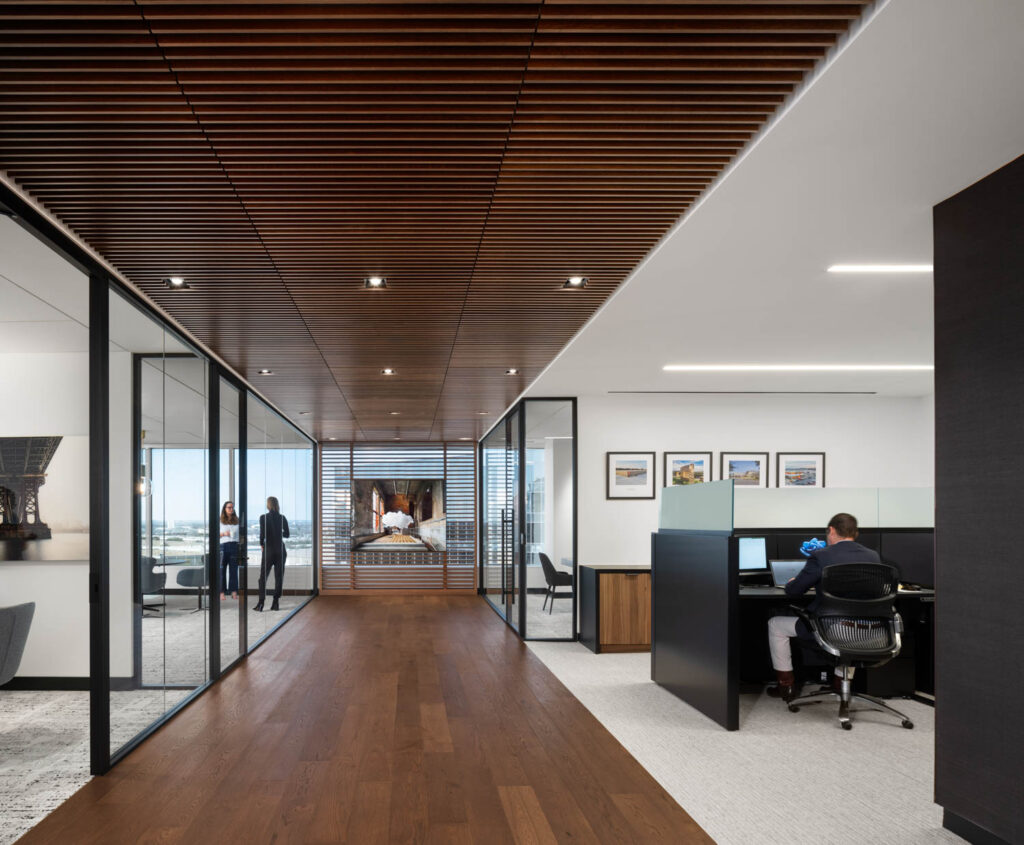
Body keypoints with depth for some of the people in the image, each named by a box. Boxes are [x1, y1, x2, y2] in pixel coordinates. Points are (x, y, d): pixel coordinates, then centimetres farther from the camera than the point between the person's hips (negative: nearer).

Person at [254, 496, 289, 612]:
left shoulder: (264, 518, -8)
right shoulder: (282, 518, 1)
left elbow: (262, 534, -13)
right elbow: (287, 534, 6)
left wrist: (261, 544, 5)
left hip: (269, 549, -2)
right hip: (280, 549, 3)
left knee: (263, 577, 5)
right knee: (279, 576, 6)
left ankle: (261, 602, 0)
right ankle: (275, 602, 5)